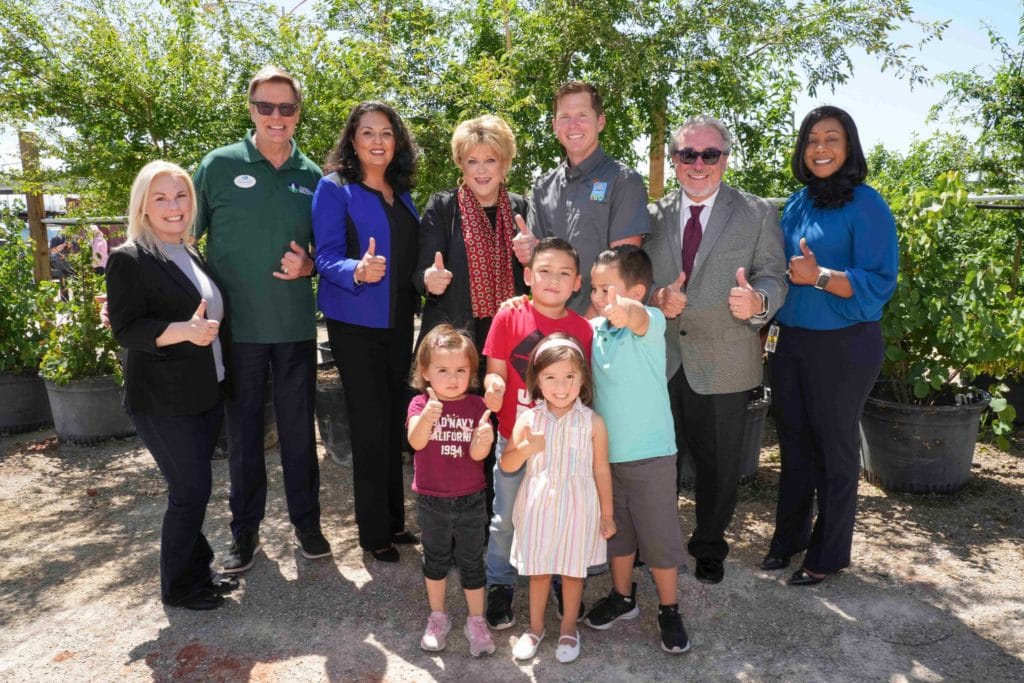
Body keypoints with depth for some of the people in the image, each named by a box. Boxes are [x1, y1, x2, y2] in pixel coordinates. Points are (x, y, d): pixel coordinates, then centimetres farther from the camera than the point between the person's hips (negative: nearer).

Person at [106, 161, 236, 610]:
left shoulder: (191, 257, 13)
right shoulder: (129, 260, -12)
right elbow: (126, 329, -19)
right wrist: (184, 331, -30)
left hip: (206, 394, 8)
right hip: (163, 402, -7)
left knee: (194, 489, 16)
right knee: (189, 492, -2)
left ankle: (198, 570, 30)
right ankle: (178, 586, 16)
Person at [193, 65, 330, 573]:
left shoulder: (311, 176, 5)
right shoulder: (220, 165, -2)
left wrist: (307, 266, -7)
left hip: (296, 325, 2)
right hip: (236, 325, -1)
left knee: (298, 428, 11)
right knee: (243, 431, 10)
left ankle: (306, 520, 28)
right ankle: (245, 528, 28)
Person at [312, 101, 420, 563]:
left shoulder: (401, 193, 12)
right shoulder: (335, 188, -6)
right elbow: (326, 257, -14)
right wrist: (357, 272, -32)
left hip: (399, 321, 6)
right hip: (356, 322, -5)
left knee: (396, 423, 11)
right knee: (371, 428, -1)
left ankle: (395, 520, 26)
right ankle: (374, 533, 15)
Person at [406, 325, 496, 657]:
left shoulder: (476, 406, -9)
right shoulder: (420, 404, -10)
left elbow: (477, 454, -16)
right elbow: (416, 442, -28)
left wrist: (484, 438, -39)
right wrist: (427, 416, -48)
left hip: (470, 501, 0)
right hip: (431, 501, 1)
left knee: (471, 561, 13)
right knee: (436, 559, 19)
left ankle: (476, 621, 30)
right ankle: (437, 617, 38)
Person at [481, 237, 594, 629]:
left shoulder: (582, 329, -3)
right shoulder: (508, 318, -9)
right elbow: (495, 371, -5)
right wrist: (493, 384, -28)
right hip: (514, 438, -1)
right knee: (505, 519, 12)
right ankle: (500, 585, 34)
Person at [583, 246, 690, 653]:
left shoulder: (652, 323, -17)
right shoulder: (593, 329, 1)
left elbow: (634, 316, -43)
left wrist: (623, 309, -62)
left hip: (650, 453, -5)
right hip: (605, 451, 6)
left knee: (659, 535, 8)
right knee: (615, 529, 20)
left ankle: (669, 611, 28)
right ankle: (623, 597, 40)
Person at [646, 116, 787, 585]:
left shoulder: (758, 214, 2)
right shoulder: (653, 215, 8)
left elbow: (773, 277, -3)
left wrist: (757, 301, -26)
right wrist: (656, 299, -15)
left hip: (722, 364, -1)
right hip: (659, 358, 2)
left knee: (718, 461, 12)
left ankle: (709, 546, 34)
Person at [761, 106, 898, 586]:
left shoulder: (866, 205, -10)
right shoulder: (796, 204, 8)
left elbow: (880, 282, -15)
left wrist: (819, 276, -26)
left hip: (843, 346, -5)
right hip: (792, 341, 6)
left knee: (835, 447, 8)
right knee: (793, 440, 14)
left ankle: (829, 553, 24)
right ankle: (789, 535, 32)